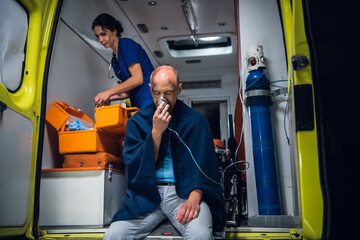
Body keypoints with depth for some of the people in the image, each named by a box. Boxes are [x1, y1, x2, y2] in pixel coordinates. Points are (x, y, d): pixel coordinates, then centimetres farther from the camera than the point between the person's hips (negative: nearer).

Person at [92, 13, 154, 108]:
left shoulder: (126, 44, -4)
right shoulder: (114, 59, 20)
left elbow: (138, 79, -13)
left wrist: (108, 92, -10)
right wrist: (109, 98, 6)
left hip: (149, 100, -7)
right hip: (137, 104, 8)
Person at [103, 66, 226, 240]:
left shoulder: (195, 121, 4)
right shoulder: (136, 122, 8)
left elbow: (203, 164, -4)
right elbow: (136, 169, 1)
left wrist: (194, 198, -23)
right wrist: (156, 132, -10)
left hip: (184, 192, -2)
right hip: (147, 194, 2)